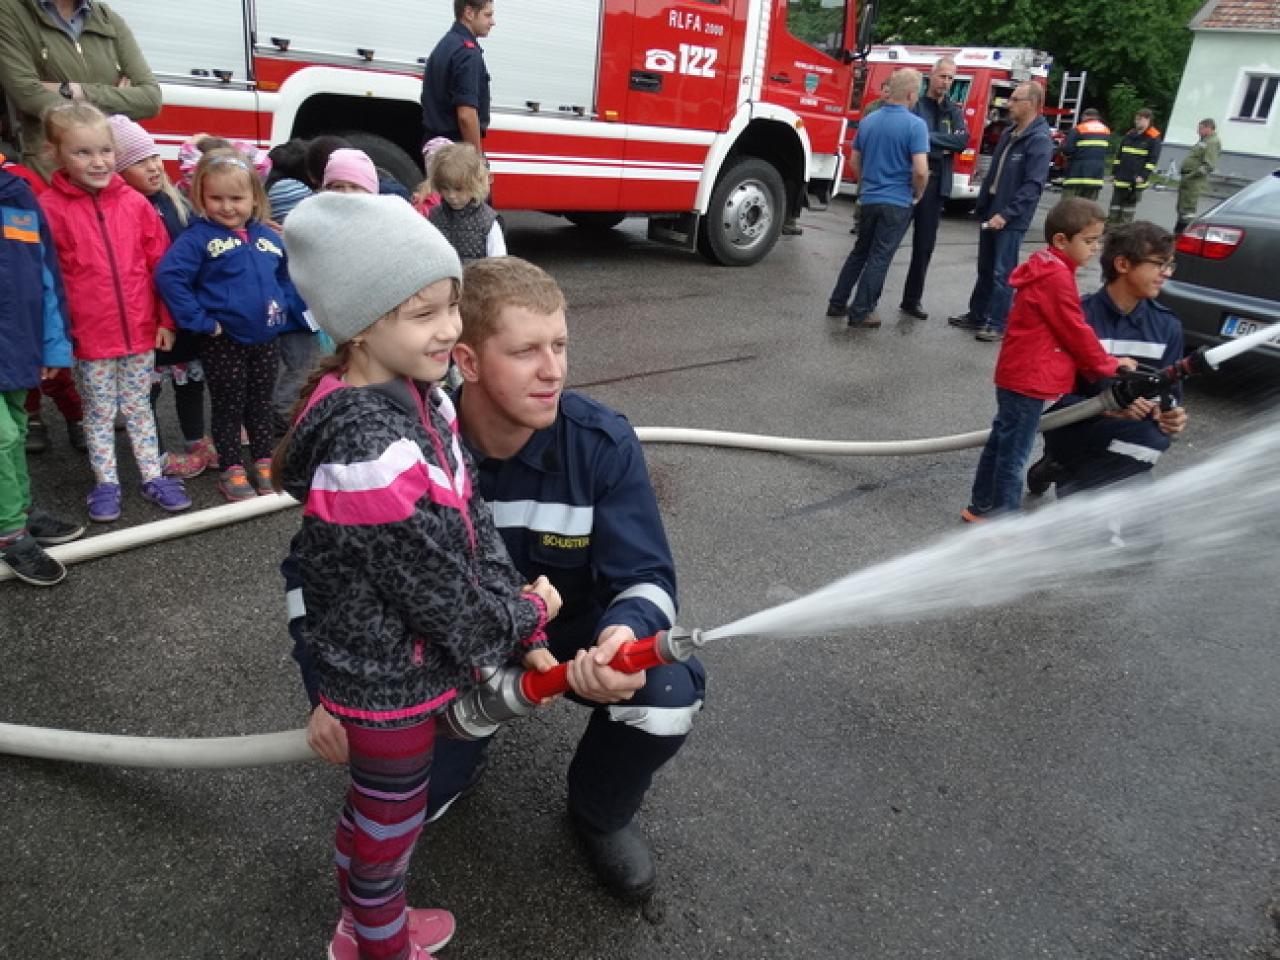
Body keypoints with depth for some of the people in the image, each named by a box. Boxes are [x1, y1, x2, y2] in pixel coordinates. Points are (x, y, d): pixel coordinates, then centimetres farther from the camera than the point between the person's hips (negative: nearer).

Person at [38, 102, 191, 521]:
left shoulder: (135, 203, -1)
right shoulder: (51, 208, -8)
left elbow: (161, 264, 4)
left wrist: (166, 319, 3)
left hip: (140, 330, 2)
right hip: (90, 336, -2)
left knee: (139, 408, 15)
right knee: (99, 413, 12)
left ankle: (153, 477, 25)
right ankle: (105, 484, 24)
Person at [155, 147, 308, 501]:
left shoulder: (269, 238, 5)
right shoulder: (198, 238, -10)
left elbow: (287, 281, 16)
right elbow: (168, 276, -19)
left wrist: (295, 312, 3)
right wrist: (200, 320, -19)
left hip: (266, 339, 4)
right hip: (223, 342, -4)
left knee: (261, 405, 16)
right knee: (229, 407, 8)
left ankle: (265, 463, 29)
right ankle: (231, 470, 20)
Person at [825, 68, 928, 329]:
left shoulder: (868, 121, 4)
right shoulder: (915, 125, -14)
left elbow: (853, 162, 12)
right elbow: (921, 171, -20)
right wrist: (917, 193, -2)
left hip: (869, 199, 6)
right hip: (897, 202, -6)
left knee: (860, 251, 18)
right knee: (879, 257, 1)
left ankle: (837, 303, 20)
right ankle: (860, 312, 4)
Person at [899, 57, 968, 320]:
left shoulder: (954, 111, 12)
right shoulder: (913, 104, 1)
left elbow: (963, 141, -4)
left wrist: (928, 136, -14)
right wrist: (942, 148, -14)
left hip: (936, 186, 4)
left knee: (925, 246, 8)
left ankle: (912, 300, 17)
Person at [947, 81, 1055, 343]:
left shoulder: (1040, 139, -12)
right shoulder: (1009, 133, 13)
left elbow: (1033, 185, -20)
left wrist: (1006, 214, -24)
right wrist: (982, 205, 13)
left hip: (1011, 220, -8)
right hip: (991, 212, 8)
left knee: (1002, 273, -3)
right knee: (985, 269, 16)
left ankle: (997, 325, 5)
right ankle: (976, 315, 26)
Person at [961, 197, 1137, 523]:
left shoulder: (1045, 267, 11)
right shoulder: (1057, 277, -19)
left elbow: (1068, 330, 17)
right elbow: (1076, 333, -13)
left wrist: (1103, 362, 15)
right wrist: (1109, 365, 1)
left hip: (1018, 375, 10)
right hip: (1028, 381, -10)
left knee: (1001, 442, 17)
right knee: (1014, 453, -1)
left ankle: (981, 507, 29)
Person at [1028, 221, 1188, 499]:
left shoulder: (1168, 326, 3)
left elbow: (1170, 392, 6)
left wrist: (1172, 415, -18)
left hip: (1134, 427, 8)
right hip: (1077, 431, -8)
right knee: (1147, 439, -29)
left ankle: (1063, 471, 4)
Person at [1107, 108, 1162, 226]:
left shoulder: (1154, 138, -4)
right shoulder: (1129, 135, 13)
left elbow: (1153, 159, -9)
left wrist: (1143, 176, -18)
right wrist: (1114, 173, 11)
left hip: (1137, 180, -5)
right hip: (1121, 178, 5)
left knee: (1130, 204, 1)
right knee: (1115, 203, 4)